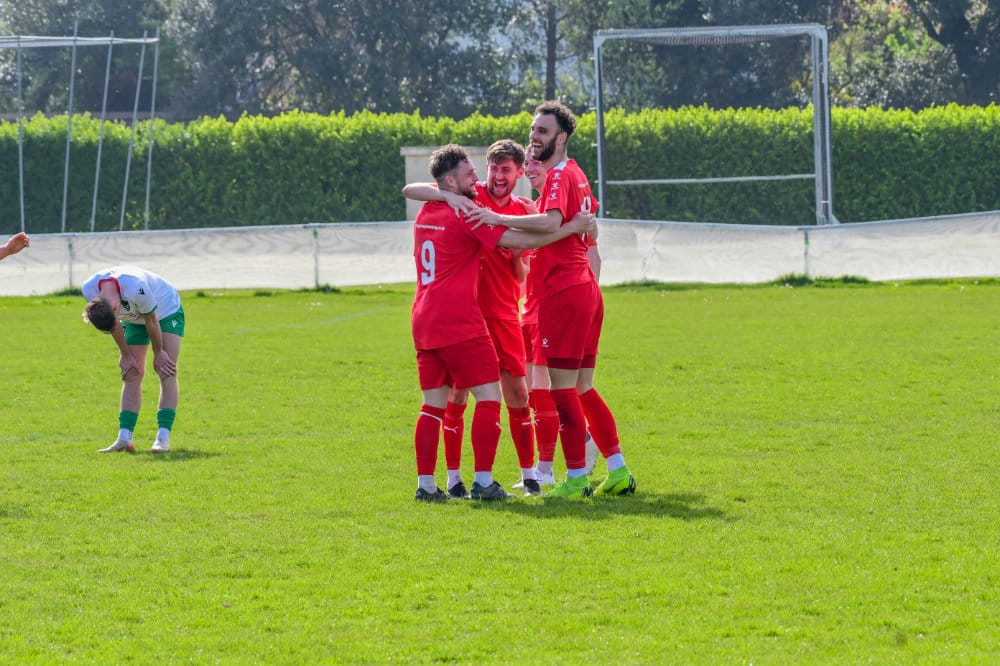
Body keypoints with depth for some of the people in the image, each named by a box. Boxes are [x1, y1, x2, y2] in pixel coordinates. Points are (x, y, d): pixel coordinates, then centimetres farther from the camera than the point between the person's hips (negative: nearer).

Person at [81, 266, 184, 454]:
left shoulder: (136, 289, -43)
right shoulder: (89, 290, -26)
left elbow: (151, 321, -25)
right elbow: (114, 324, -9)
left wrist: (158, 353, -11)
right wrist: (126, 355, -4)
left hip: (166, 310, -5)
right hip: (134, 318, 5)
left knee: (167, 373, -15)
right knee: (132, 375, -4)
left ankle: (163, 438, -18)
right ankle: (124, 438, -5)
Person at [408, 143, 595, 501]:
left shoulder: (425, 213, 12)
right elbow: (520, 241, -11)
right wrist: (572, 227, -4)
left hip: (424, 322, 8)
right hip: (460, 323, -8)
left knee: (433, 403, 10)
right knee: (488, 397, -3)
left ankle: (425, 483, 7)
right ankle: (483, 482, -8)